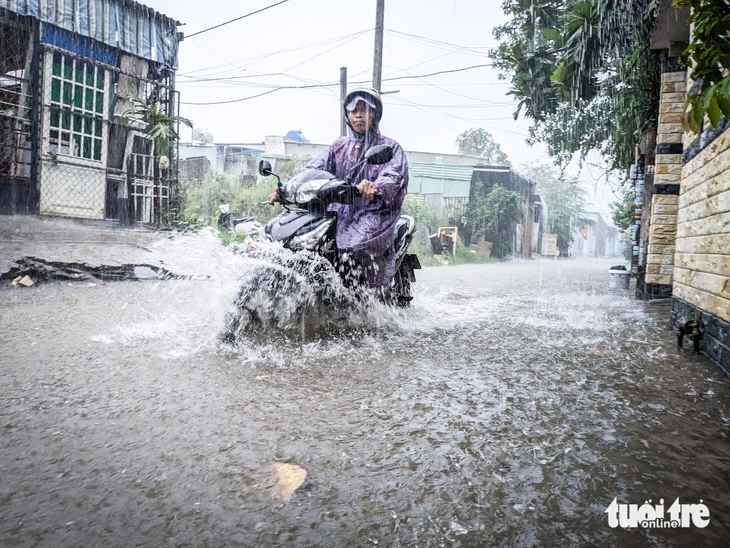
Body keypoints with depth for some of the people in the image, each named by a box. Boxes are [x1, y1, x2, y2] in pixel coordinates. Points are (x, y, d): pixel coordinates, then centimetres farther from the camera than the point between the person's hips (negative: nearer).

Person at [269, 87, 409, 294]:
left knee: (350, 248, -34)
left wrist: (375, 188, -39)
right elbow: (312, 169, 9)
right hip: (340, 212, 5)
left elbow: (393, 176, -14)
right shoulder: (339, 147, 21)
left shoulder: (390, 148, 7)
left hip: (375, 212, -5)